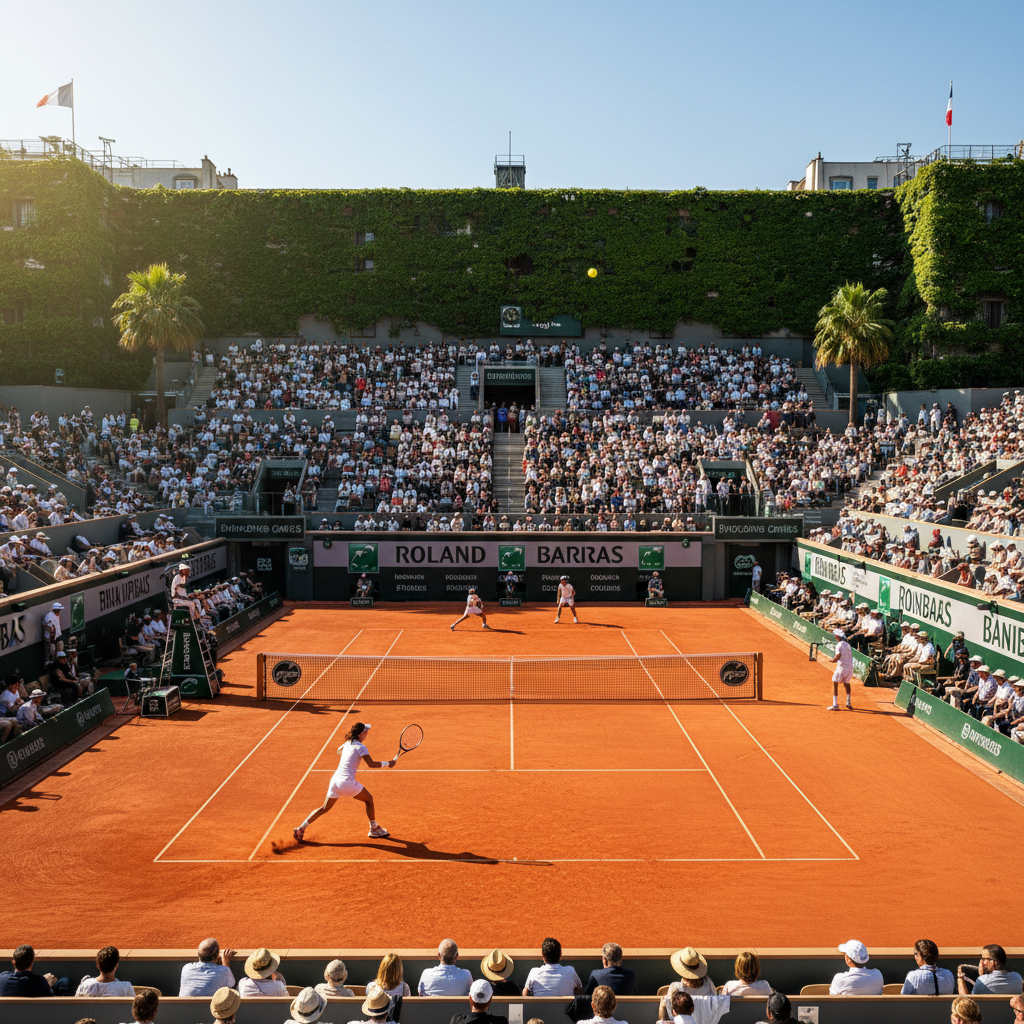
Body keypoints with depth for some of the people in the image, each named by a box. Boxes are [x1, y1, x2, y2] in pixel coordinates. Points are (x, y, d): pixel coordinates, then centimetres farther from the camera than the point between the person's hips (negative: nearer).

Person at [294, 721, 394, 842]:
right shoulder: (360, 747, -10)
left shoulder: (347, 743, 12)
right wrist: (387, 763, -6)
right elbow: (371, 764, -17)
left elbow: (339, 750, 36)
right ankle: (374, 829, 19)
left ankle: (301, 828, 8)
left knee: (324, 808, 16)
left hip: (335, 780, 7)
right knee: (368, 799, 13)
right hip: (347, 782, -7)